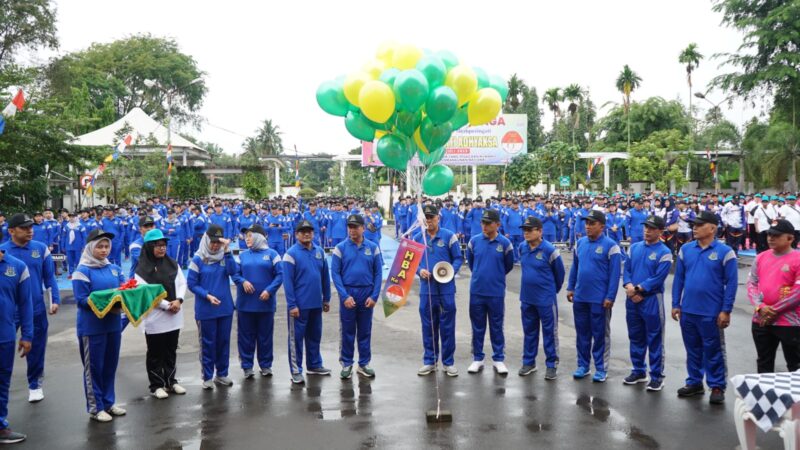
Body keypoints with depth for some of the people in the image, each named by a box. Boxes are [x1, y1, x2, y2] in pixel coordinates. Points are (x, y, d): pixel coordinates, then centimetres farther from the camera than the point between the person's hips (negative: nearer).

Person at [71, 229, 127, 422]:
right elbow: (81, 300, -14)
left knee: (110, 365, 14)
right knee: (94, 367, 5)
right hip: (91, 327, -6)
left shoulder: (114, 269, 8)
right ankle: (95, 407, 16)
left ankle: (108, 402, 27)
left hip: (113, 325, 6)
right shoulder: (82, 271, -8)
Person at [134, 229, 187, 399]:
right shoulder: (142, 269, -9)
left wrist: (178, 300, -13)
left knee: (171, 351, 16)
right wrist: (166, 305, -18)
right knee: (155, 353, 8)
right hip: (154, 317, -5)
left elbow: (182, 283, 5)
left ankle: (170, 381, 28)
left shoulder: (173, 264, 7)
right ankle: (157, 385, 19)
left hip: (174, 316, 5)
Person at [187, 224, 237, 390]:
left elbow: (232, 271, -16)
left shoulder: (224, 256, 2)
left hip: (225, 307, 3)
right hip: (206, 309, -3)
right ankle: (207, 376, 18)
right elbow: (191, 284, -5)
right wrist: (207, 296, -17)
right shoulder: (198, 259, -6)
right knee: (208, 343, 6)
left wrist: (227, 250, -23)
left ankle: (222, 374, 26)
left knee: (223, 342, 12)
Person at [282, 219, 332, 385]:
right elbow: (287, 281, -13)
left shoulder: (319, 251, 6)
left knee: (315, 335, 17)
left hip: (316, 303, 5)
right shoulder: (291, 253, -10)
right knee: (296, 337, 4)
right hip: (299, 304, -5)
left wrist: (326, 298, 11)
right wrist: (292, 304, -17)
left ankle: (314, 365, 32)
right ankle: (296, 371, 14)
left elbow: (325, 277, 11)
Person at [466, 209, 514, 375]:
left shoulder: (505, 243, -7)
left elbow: (509, 265, 8)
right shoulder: (474, 241, -3)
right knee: (477, 327, 11)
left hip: (496, 293, -1)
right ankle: (477, 359, 22)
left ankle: (499, 359, 20)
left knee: (496, 327, 9)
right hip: (476, 291, 2)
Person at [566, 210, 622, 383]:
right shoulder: (580, 243, 6)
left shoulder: (610, 245, -10)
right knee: (582, 333, 13)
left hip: (600, 299, -5)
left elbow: (615, 273, -12)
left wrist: (610, 297, -15)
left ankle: (601, 368, 17)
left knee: (600, 334, 6)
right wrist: (570, 288, 9)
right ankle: (583, 365, 25)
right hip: (580, 297, 5)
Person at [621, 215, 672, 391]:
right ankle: (638, 371, 28)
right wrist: (629, 286, -12)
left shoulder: (664, 252, -8)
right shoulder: (634, 247, 9)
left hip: (652, 300, -5)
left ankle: (657, 376, 12)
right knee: (635, 337, 15)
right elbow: (626, 269, 7)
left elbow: (658, 278, -15)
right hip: (632, 300, 5)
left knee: (654, 340, 2)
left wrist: (637, 289, -16)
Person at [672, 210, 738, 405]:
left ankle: (717, 387, 18)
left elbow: (731, 283, -8)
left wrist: (726, 310, -11)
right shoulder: (685, 249, 4)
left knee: (713, 351, 6)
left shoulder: (725, 252, -7)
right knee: (693, 349, 15)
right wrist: (676, 304, 4)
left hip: (712, 313, -4)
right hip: (687, 311, 4)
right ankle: (694, 383, 28)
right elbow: (678, 278, 8)